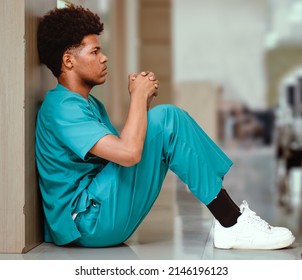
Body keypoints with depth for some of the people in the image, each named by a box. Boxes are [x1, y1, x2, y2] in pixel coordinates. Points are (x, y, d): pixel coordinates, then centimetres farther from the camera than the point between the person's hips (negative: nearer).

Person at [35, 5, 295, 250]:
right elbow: (128, 153, -28)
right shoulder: (62, 107, -16)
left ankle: (231, 217, 2)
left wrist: (143, 101, 2)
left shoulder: (89, 103, 17)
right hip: (89, 222, -10)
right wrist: (139, 94, -14)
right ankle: (232, 224, -14)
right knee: (166, 119, -18)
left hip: (98, 221, 10)